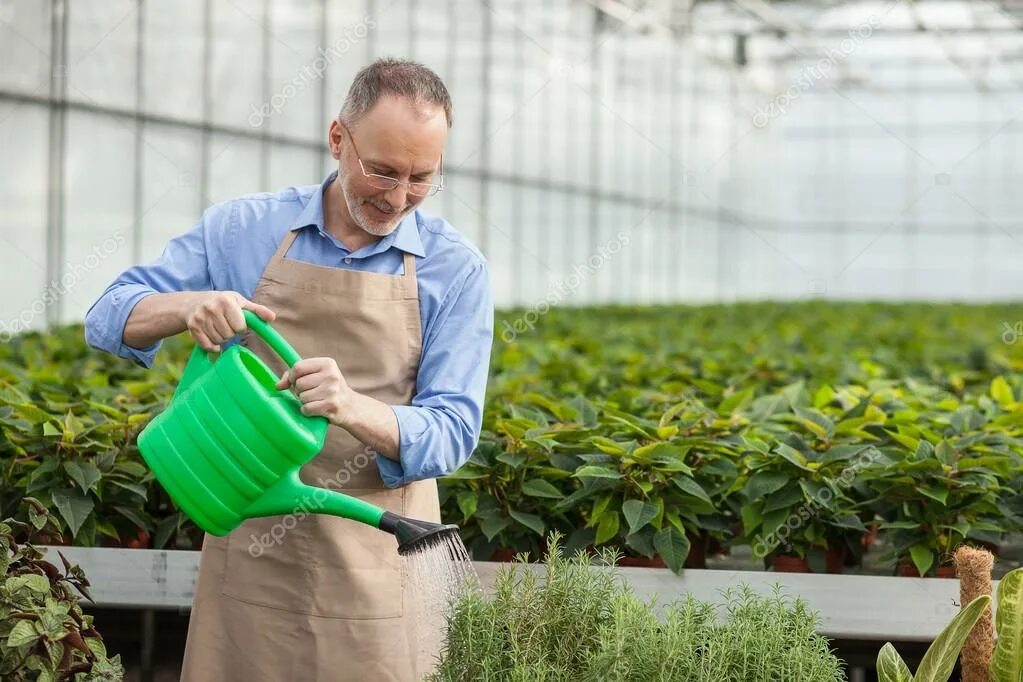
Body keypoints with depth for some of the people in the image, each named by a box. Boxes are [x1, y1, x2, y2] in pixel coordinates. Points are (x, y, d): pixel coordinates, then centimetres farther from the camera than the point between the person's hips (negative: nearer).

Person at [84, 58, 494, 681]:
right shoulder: (241, 229, 3)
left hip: (378, 567, -1)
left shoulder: (456, 269, -1)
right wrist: (189, 306, -19)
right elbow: (110, 319, 4)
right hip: (249, 552, 1)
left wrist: (353, 408, -27)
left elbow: (450, 432, -6)